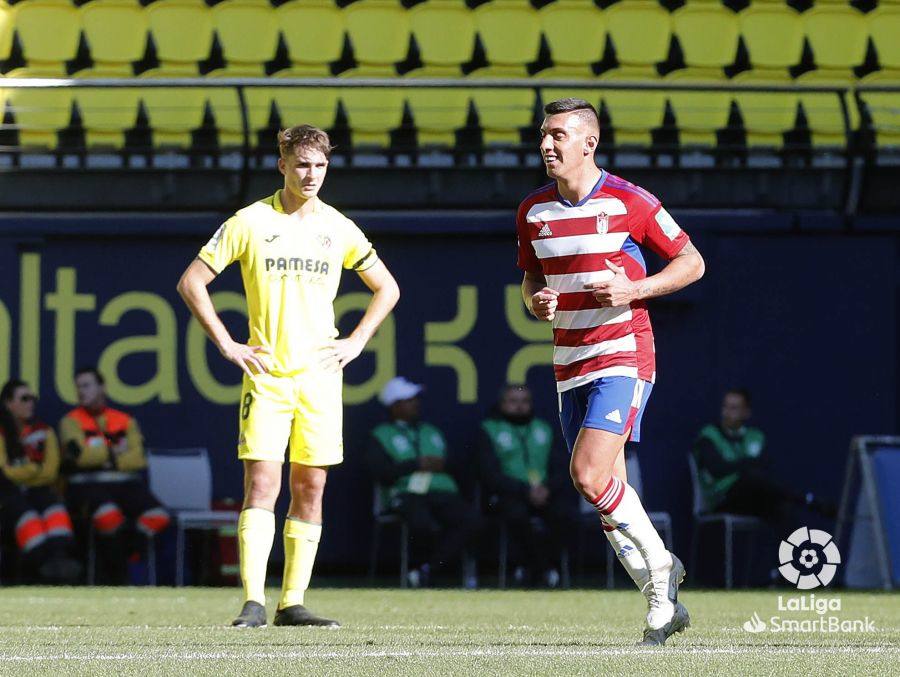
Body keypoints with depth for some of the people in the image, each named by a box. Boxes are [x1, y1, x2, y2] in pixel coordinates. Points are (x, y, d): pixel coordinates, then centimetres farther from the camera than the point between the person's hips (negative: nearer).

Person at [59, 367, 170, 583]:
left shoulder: (126, 421, 17)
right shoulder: (71, 421, 10)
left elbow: (138, 459, 3)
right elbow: (82, 455, -7)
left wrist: (102, 457, -6)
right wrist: (116, 453, 2)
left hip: (126, 484, 3)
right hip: (88, 485, -3)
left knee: (158, 517, -27)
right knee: (108, 516, -38)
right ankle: (118, 579, -21)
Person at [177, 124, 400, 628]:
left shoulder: (338, 228, 7)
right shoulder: (251, 222, -1)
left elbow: (386, 288, 19)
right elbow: (191, 283, 3)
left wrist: (356, 343, 7)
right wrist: (228, 345, -2)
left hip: (320, 373, 3)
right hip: (266, 373, -3)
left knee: (310, 487, 2)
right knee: (262, 483, -12)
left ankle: (293, 603, 7)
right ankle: (254, 603, -14)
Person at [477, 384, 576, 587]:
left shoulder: (543, 429, 20)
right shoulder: (489, 430, 7)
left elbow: (560, 469, 12)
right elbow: (491, 475, -5)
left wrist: (548, 488, -11)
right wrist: (526, 491, -17)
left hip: (546, 492, 3)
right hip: (508, 494, -3)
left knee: (565, 512, -29)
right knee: (517, 514, -38)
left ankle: (534, 565, -9)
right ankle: (544, 565, -16)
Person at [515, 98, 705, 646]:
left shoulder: (629, 202, -9)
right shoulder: (533, 212, 7)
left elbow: (692, 262, -2)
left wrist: (633, 289, -17)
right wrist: (537, 301, -3)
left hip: (623, 357, -6)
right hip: (570, 366, 6)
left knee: (590, 474, -20)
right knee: (607, 489, 5)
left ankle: (660, 565, 0)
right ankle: (664, 604, 15)